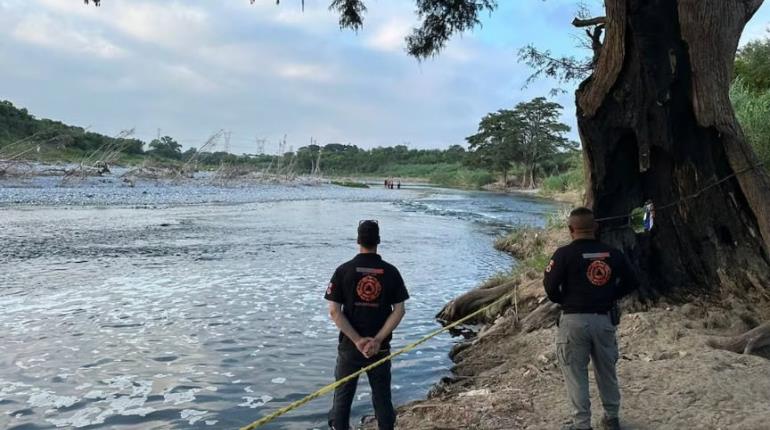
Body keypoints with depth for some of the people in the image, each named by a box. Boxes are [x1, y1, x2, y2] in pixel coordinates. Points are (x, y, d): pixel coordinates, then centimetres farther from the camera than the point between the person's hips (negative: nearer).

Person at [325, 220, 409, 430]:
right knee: (382, 397, 13)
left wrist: (357, 340, -11)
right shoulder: (391, 272, -4)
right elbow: (399, 310, -7)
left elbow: (334, 312, -11)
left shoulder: (344, 271, -7)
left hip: (349, 346, -1)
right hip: (380, 347, 1)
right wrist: (378, 340, -10)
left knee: (343, 397, 12)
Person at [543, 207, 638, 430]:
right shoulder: (612, 253, 3)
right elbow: (631, 282, 10)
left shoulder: (564, 254, -11)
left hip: (574, 320, -4)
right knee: (607, 371, 19)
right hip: (604, 319, 4)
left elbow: (550, 286, -14)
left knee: (576, 374, 6)